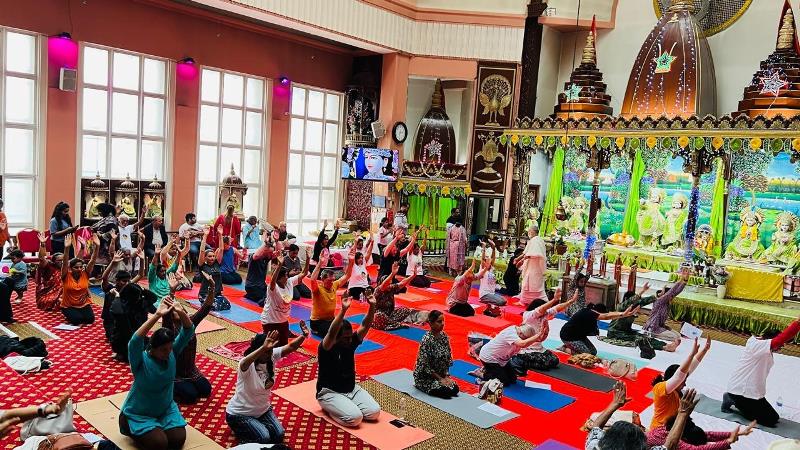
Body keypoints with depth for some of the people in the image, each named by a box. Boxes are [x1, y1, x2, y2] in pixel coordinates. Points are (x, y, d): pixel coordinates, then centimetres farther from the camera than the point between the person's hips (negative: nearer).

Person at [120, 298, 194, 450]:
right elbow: (135, 342, -44)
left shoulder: (171, 353, -11)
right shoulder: (141, 361, -24)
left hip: (166, 409, 4)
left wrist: (181, 313, -41)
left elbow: (187, 332, -19)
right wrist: (157, 315, -53)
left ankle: (157, 428, 17)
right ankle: (134, 431, 8)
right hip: (139, 414, -4)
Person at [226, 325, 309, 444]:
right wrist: (263, 347, -70)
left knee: (279, 435, -11)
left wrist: (303, 335, -39)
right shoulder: (248, 365, -30)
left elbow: (291, 346, -19)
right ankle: (240, 429, 6)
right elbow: (245, 363, -55)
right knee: (264, 438, -23)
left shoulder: (272, 357, -12)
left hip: (263, 409, 6)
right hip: (239, 414, -6)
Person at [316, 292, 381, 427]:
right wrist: (343, 310, -52)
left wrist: (372, 306, -27)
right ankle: (330, 408, 3)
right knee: (355, 417, -26)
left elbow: (365, 326, -10)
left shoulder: (350, 343, -2)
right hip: (330, 393, -6)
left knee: (374, 412, -12)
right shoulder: (326, 348, -18)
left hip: (352, 389, 6)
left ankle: (346, 404, 12)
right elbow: (331, 334, -40)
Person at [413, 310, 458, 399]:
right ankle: (420, 386, 1)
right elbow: (425, 366, -23)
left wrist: (446, 376, -4)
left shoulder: (444, 336, -3)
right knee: (448, 392, -20)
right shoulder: (426, 340, -26)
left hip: (441, 374, 7)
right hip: (425, 376, -7)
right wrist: (440, 379, -17)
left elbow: (448, 358, 7)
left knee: (455, 389, -10)